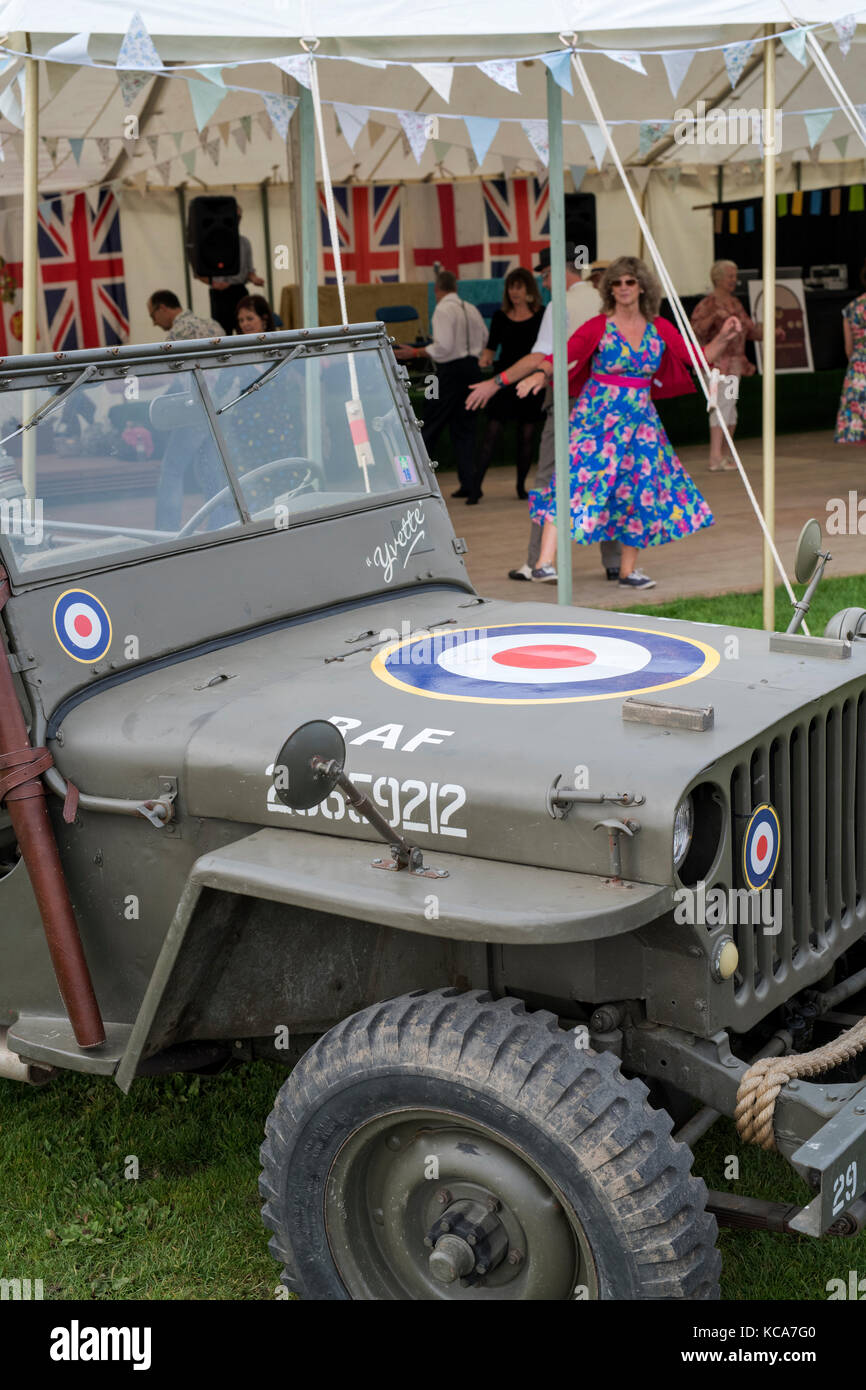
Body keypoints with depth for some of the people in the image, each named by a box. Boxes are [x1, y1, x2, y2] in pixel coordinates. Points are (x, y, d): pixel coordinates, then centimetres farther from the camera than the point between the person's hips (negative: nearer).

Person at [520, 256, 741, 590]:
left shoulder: (659, 329, 6)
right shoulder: (598, 327, -4)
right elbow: (563, 356, -12)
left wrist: (722, 338, -7)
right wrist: (541, 374, -31)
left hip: (640, 418, 5)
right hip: (597, 417, -5)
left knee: (639, 488, 5)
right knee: (578, 479, -14)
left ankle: (628, 570, 16)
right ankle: (545, 562, -17)